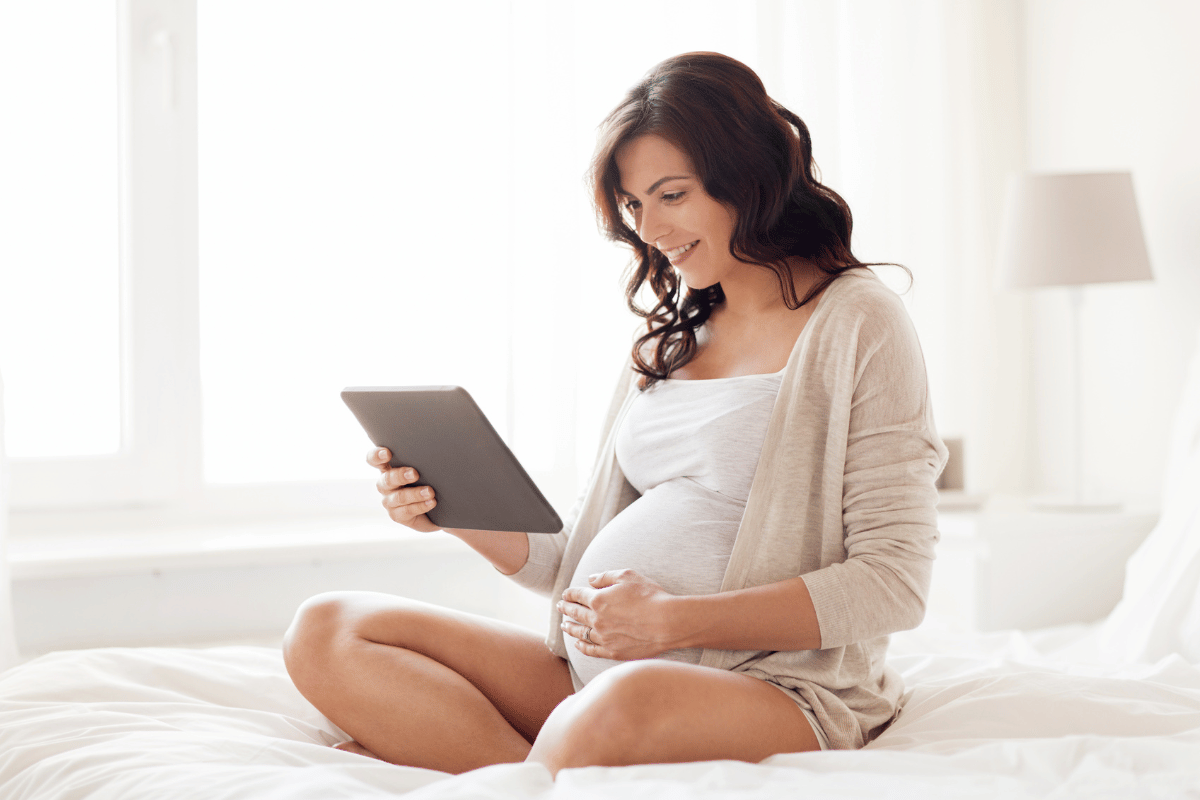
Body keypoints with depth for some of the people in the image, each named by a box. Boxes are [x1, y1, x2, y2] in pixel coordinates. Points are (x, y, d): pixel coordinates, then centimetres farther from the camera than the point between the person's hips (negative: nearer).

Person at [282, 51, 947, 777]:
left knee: (624, 703, -43)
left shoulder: (857, 323, -2)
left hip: (768, 685, -8)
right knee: (326, 633, -6)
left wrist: (675, 620, -18)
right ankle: (536, 771, -23)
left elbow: (892, 583, -11)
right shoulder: (671, 337, 19)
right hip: (593, 674, 8)